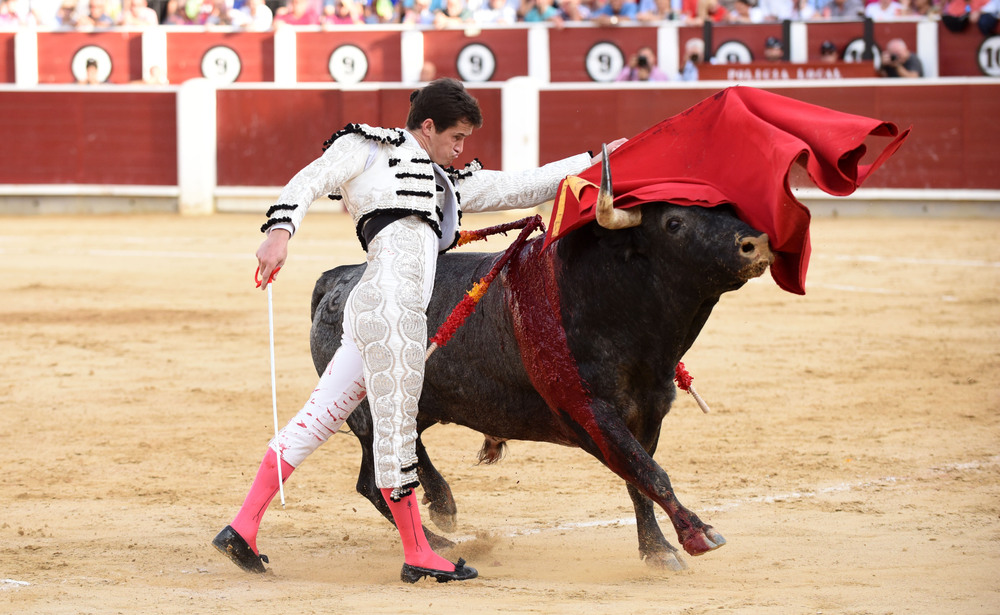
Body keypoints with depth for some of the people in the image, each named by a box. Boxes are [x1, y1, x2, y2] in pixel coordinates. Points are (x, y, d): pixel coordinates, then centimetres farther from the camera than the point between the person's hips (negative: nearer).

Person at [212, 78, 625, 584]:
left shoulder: (450, 184, 32)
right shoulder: (369, 148, 11)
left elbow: (522, 187, 32)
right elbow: (310, 181, -2)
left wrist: (592, 163, 30)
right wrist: (280, 229, -21)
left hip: (370, 314, 9)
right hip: (389, 301, -9)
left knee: (319, 420, 6)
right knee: (395, 427, -2)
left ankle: (243, 528, 6)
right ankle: (417, 555, 4)